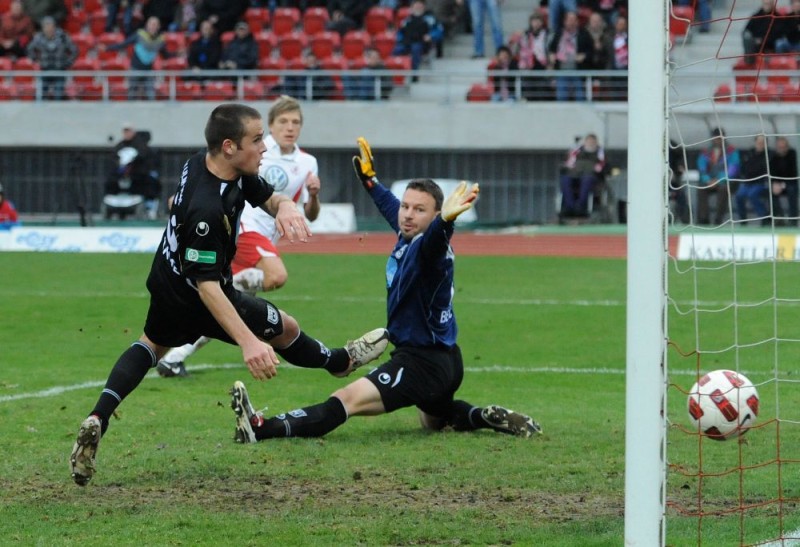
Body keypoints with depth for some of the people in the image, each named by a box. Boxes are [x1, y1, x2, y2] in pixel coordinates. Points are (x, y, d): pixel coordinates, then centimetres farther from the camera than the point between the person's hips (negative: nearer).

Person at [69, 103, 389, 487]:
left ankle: (97, 421, 11)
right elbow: (207, 284, -40)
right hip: (194, 300, -8)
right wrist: (247, 341, -48)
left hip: (166, 280, 8)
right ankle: (341, 363, 43)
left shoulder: (198, 163, -12)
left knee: (152, 345, 29)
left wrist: (286, 208, -28)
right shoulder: (206, 210, -40)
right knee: (286, 329, 14)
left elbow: (269, 197, -2)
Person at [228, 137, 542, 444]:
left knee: (350, 399, -25)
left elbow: (433, 244, -49)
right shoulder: (406, 235, 5)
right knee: (433, 419, 36)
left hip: (424, 362, -11)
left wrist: (446, 220, -69)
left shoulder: (428, 249, -22)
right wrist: (369, 179, 42)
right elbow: (390, 207, 28)